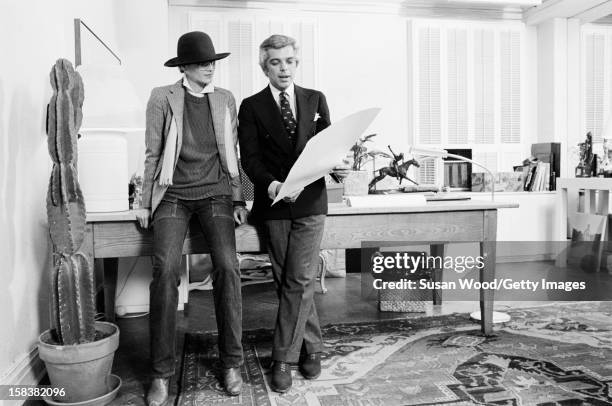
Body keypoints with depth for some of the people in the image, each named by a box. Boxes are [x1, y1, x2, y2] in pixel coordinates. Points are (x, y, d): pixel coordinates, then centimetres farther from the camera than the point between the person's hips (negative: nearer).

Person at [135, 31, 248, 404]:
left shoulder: (225, 99, 9)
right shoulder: (163, 98, 1)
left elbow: (232, 153, 11)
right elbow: (153, 153, 5)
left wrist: (238, 199, 6)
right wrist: (146, 202, 4)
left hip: (215, 192, 2)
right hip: (173, 194, -1)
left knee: (228, 266, -17)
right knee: (165, 270, -18)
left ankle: (232, 363, -2)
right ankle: (162, 373, -4)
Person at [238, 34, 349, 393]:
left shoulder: (316, 100, 12)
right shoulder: (252, 107, 7)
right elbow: (250, 158, -2)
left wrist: (338, 164, -11)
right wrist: (270, 184, -21)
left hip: (310, 202, 0)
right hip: (274, 204, 0)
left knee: (299, 281, -6)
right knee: (289, 282, 7)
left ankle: (284, 358, 5)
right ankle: (312, 347, 24)